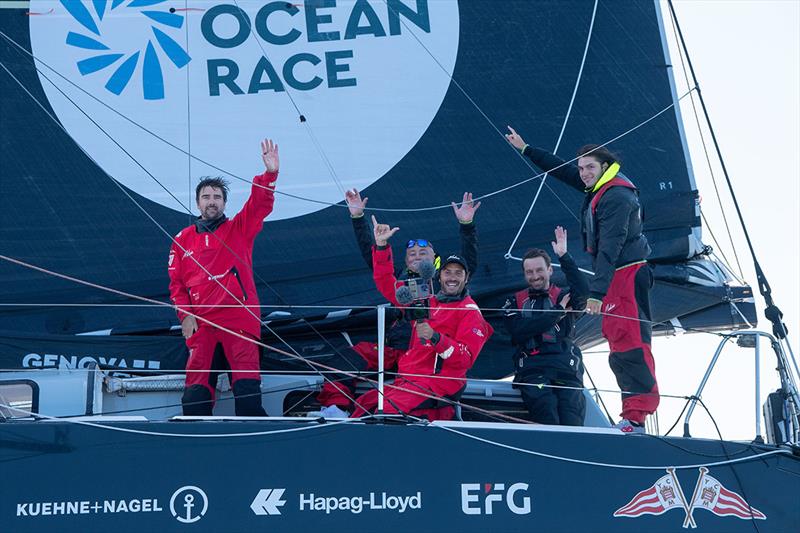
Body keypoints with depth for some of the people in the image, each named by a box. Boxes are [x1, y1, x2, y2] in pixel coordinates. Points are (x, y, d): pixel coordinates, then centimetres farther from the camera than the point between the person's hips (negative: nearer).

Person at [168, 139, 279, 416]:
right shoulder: (183, 239, 16)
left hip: (240, 318, -1)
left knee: (247, 387, -11)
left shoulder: (239, 229, 13)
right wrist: (185, 314, -1)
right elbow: (176, 282, 14)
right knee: (196, 388, -5)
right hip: (199, 321, 1)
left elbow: (261, 205, -3)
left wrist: (270, 174, -19)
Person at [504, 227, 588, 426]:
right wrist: (558, 312, 2)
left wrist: (564, 256, -2)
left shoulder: (563, 296, 21)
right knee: (547, 416, -28)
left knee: (571, 422, -22)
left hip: (565, 366, 1)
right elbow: (519, 332, 2)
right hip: (531, 369, -1)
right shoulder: (515, 302, 22)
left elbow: (582, 290, -4)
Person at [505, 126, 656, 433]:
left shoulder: (616, 197, -18)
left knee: (629, 343, -17)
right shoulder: (600, 188, 13)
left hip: (628, 275, -11)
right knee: (618, 342, 8)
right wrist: (525, 150, 32)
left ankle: (636, 418, -23)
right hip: (616, 278, 11)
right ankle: (632, 413, 7)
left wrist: (596, 292, -31)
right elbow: (562, 170, 28)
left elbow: (609, 247, -25)